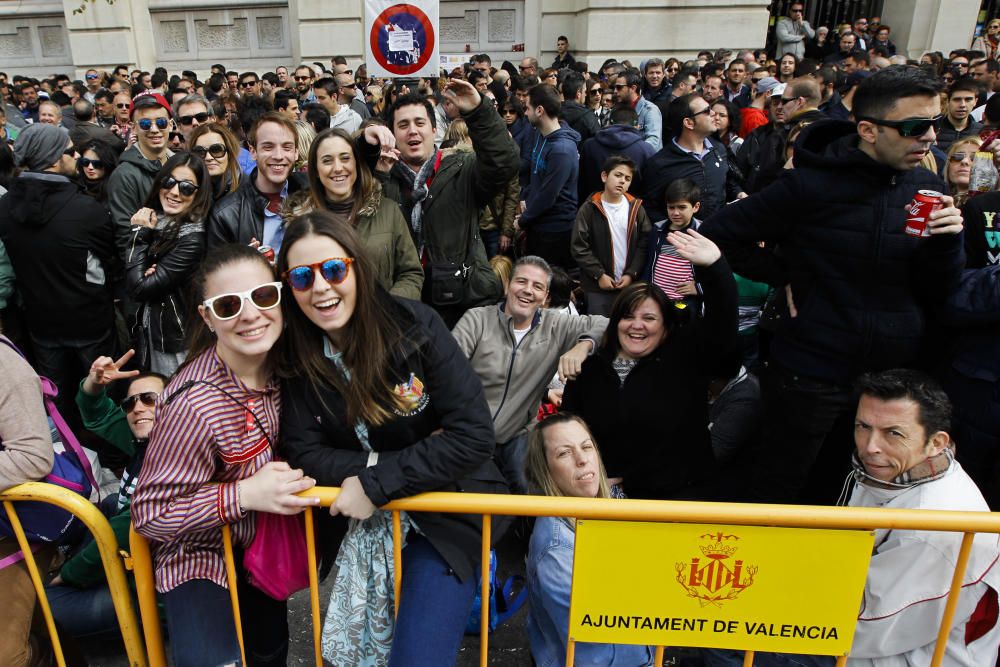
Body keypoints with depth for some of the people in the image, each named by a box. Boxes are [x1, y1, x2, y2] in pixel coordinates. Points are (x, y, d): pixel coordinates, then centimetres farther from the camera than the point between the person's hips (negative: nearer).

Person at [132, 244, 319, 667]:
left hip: (264, 545, 6)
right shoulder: (195, 404, -34)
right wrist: (246, 494, -34)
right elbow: (149, 512, -25)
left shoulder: (279, 366, -15)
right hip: (203, 555, -5)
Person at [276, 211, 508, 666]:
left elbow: (474, 434, -20)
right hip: (362, 522, 4)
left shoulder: (415, 327, -16)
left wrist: (375, 483, -22)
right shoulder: (297, 356, -7)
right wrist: (397, 461, -19)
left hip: (445, 510, -3)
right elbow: (304, 451, -7)